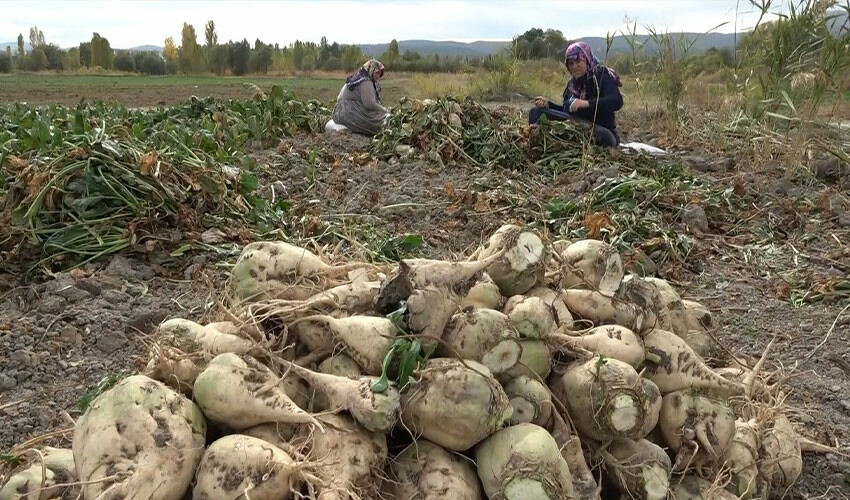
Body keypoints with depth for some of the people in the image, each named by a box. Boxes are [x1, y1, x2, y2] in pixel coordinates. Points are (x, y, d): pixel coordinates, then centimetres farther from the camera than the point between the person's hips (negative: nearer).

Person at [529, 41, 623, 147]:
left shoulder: (602, 76, -9)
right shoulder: (573, 83, 11)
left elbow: (617, 101, -27)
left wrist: (586, 103, -39)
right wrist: (548, 104, -3)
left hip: (601, 131, -6)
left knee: (603, 136, -45)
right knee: (536, 112, 0)